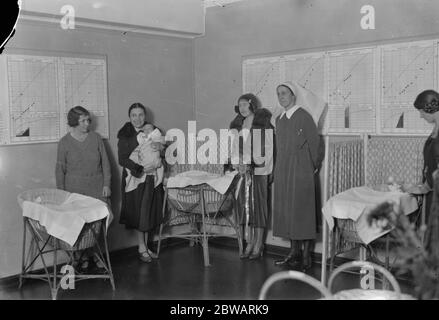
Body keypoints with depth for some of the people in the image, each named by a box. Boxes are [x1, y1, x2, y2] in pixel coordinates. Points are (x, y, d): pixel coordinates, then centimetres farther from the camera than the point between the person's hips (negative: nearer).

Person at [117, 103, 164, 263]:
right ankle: (142, 248, 16)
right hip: (135, 178, -4)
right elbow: (122, 159, -12)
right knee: (139, 212, 1)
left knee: (151, 212, 8)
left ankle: (146, 246, 22)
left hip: (153, 179, 4)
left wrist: (160, 146, -18)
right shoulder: (125, 135, -5)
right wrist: (141, 169, -22)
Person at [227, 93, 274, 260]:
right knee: (245, 205, 5)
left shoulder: (263, 124, -4)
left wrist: (253, 164, -13)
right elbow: (236, 147, 13)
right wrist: (238, 164, -3)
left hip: (259, 171, -5)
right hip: (244, 171, 5)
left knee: (259, 206, -2)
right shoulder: (239, 125, 13)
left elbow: (268, 148, -8)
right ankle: (250, 243, 14)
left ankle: (258, 245, 5)